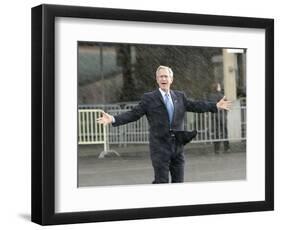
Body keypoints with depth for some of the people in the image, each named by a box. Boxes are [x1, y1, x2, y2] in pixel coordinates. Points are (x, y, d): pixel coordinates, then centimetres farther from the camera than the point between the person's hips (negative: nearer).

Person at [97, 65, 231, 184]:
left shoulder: (180, 96, 12)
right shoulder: (149, 98, -2)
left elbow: (195, 106, 15)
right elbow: (133, 114, -5)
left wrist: (216, 106, 10)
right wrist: (113, 119, -17)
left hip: (178, 146, 4)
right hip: (160, 147, -4)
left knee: (178, 181, 9)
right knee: (162, 182, -4)